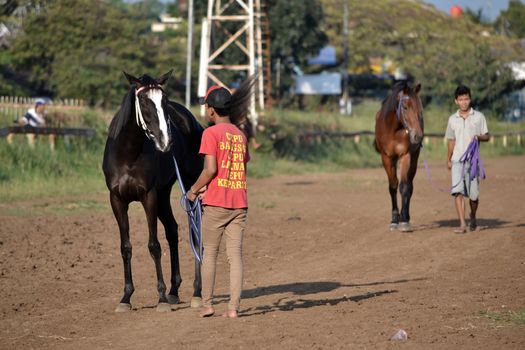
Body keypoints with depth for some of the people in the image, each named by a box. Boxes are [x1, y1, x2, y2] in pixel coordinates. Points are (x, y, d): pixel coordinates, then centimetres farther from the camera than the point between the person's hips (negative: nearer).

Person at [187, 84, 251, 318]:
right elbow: (241, 169, 14)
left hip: (216, 203, -5)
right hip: (239, 202, 5)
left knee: (209, 253, 6)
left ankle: (207, 304, 8)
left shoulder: (211, 133, -8)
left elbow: (210, 169, -16)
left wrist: (194, 190, -1)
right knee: (235, 255, 4)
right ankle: (234, 307, 0)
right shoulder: (240, 135, 12)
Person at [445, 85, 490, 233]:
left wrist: (479, 137, -14)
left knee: (473, 194, 3)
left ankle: (473, 217, 33)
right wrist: (448, 160, 21)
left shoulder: (479, 117, 3)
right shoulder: (452, 119, 9)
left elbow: (487, 136, 7)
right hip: (457, 160, 1)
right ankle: (462, 224, -18)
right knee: (458, 191, -14)